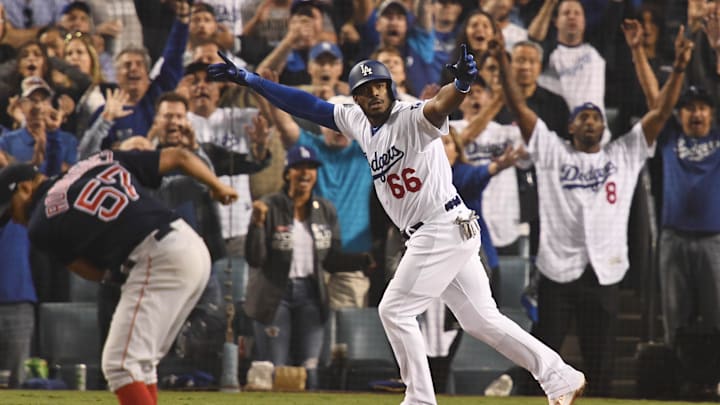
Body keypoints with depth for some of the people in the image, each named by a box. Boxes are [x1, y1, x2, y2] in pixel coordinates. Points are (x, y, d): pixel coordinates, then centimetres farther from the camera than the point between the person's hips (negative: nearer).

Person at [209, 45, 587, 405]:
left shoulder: (412, 119, -14)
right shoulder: (357, 121, 9)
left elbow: (441, 106, -35)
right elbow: (306, 105, 13)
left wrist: (461, 83, -58)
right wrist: (246, 78, 11)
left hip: (445, 227, -9)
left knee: (395, 310, -5)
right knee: (481, 319, 8)